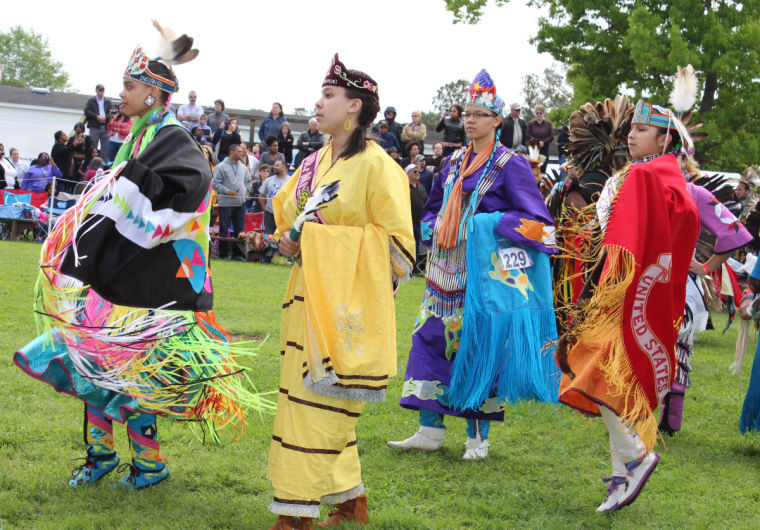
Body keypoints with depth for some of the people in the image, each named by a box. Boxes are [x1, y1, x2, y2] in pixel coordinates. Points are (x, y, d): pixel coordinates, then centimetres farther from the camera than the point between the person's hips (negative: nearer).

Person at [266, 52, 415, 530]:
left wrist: (331, 236, -13)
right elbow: (287, 207, 29)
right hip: (310, 298, 8)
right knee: (304, 397, 10)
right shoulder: (316, 162, 14)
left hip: (348, 305, -8)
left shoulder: (377, 165, -8)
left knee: (320, 404, -8)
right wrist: (289, 238, 7)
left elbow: (396, 240, -10)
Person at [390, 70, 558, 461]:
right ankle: (430, 429, 10)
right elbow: (434, 209, 28)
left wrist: (489, 225, -16)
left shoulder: (509, 165, -5)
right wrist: (435, 228, 6)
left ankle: (478, 436, 6)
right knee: (432, 338, 3)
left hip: (485, 270, -6)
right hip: (447, 270, 6)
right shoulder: (454, 162, 14)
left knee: (477, 344, -4)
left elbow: (536, 220, -8)